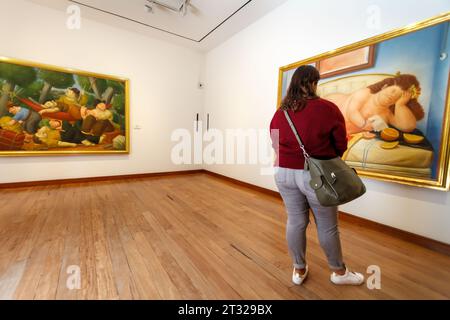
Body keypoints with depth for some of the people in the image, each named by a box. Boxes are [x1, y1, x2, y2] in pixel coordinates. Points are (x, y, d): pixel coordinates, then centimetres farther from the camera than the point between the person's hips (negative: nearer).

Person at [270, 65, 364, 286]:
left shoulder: (280, 112, 2)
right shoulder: (328, 109, -10)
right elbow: (341, 145, -2)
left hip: (284, 172, 5)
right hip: (316, 176, -4)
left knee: (295, 221, 16)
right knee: (327, 226, 14)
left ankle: (299, 270, 34)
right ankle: (339, 272, 38)